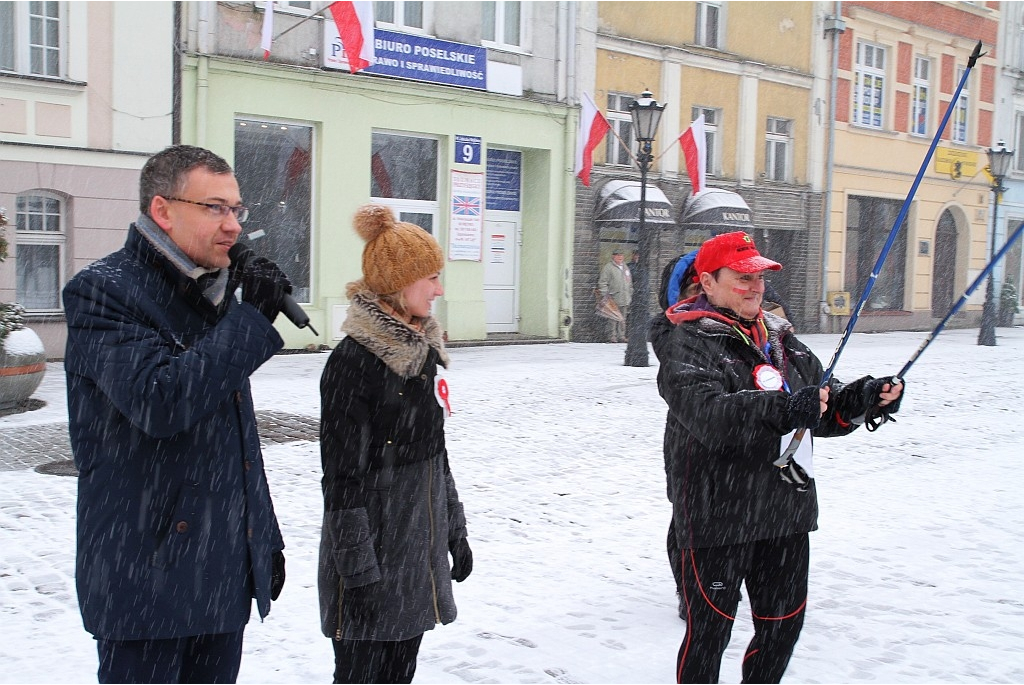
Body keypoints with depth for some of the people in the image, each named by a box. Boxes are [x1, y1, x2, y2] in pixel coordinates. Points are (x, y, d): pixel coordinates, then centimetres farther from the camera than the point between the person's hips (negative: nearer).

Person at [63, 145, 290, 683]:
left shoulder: (217, 290, 14)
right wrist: (252, 318, -20)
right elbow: (161, 401, -28)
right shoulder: (101, 292, -11)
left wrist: (265, 536, 19)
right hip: (148, 573, -7)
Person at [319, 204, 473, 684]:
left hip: (422, 549, 8)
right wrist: (359, 570, -18)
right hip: (374, 551, -8)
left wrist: (454, 531, 17)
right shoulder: (353, 361, -16)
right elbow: (343, 477, -17)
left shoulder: (421, 352, 8)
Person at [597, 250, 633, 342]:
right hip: (614, 299, -6)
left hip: (625, 299, 6)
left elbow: (630, 282, 27)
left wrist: (631, 294, 22)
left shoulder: (625, 267, 19)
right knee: (613, 319, -7)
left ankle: (621, 336, 13)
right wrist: (605, 295, -14)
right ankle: (612, 336, -3)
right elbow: (602, 282, -8)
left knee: (623, 319, 8)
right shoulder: (608, 267, -3)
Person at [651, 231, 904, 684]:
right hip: (717, 514, -7)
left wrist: (862, 398, -7)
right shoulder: (686, 341, -10)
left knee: (784, 624, 17)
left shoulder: (779, 335, 13)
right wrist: (783, 409, -38)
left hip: (787, 511, 7)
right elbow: (706, 412, -28)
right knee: (709, 629, 3)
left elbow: (822, 410, 13)